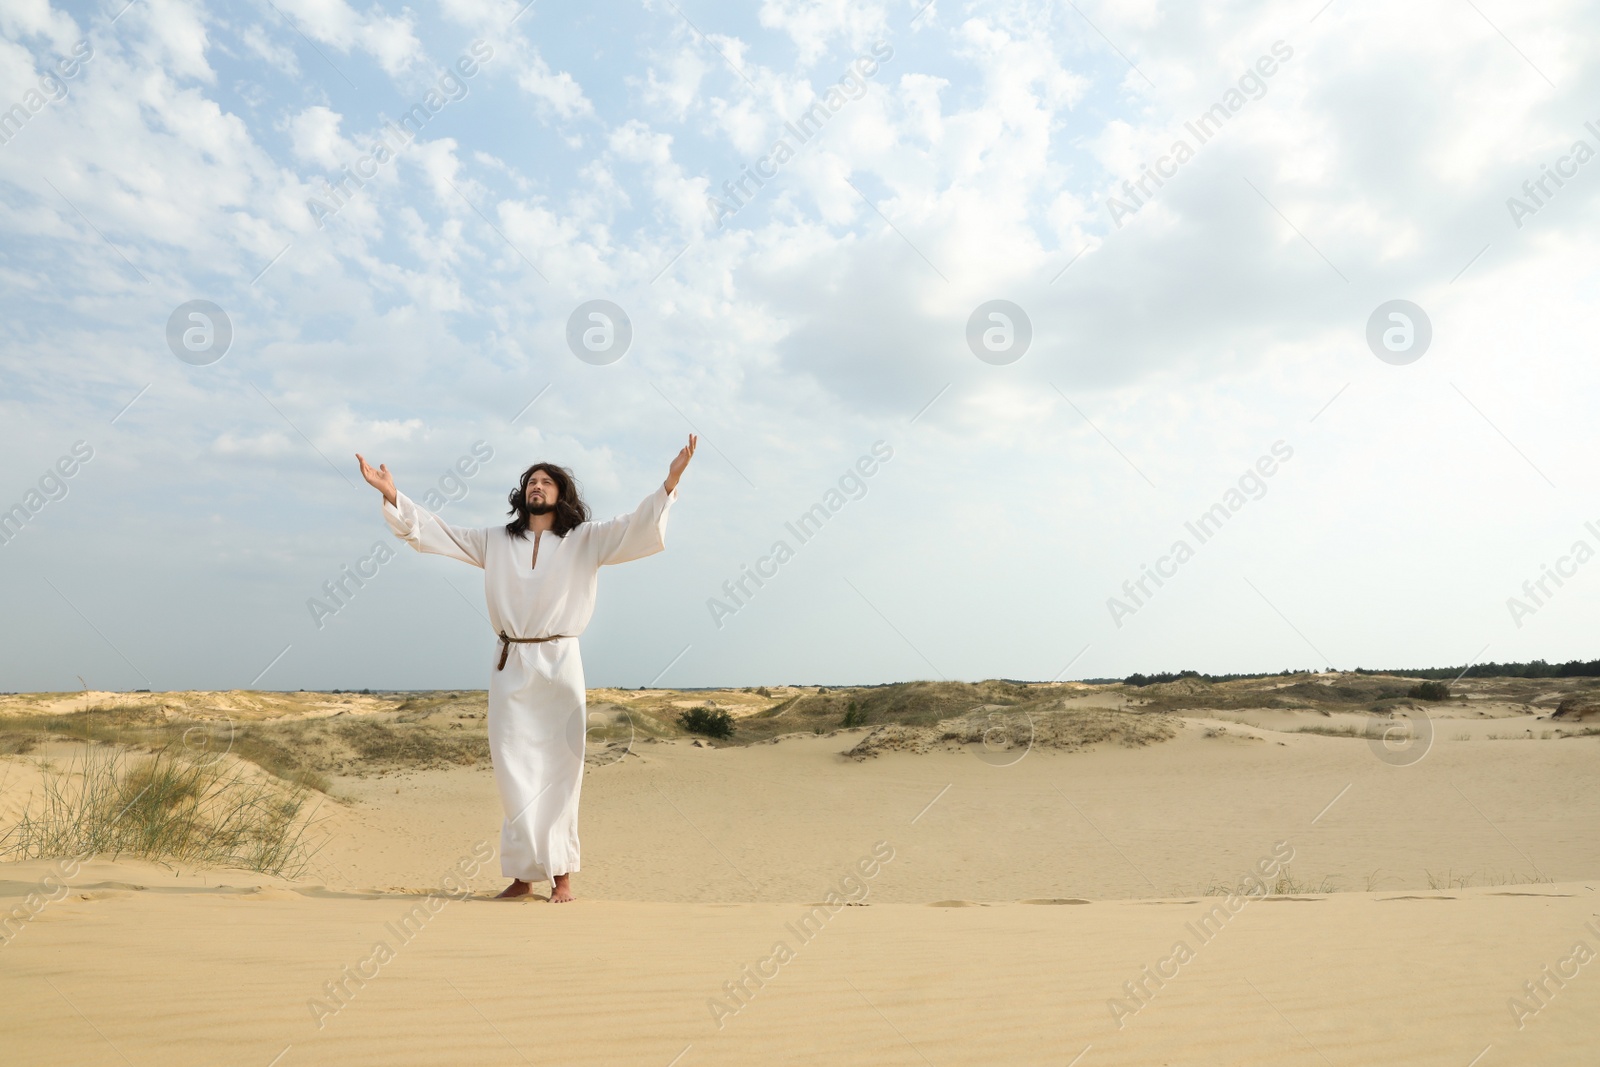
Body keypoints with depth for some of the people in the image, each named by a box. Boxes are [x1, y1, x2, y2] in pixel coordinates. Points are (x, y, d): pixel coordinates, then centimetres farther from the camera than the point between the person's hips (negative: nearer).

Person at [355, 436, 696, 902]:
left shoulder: (586, 541, 4)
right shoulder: (495, 541, 13)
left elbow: (636, 528, -8)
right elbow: (435, 531, 13)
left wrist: (668, 484, -22)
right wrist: (392, 496, 2)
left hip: (559, 666, -2)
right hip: (509, 667, 3)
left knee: (558, 772, 2)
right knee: (513, 774, 4)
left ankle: (561, 873, 12)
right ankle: (523, 873, 13)